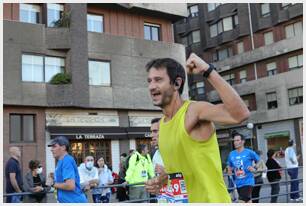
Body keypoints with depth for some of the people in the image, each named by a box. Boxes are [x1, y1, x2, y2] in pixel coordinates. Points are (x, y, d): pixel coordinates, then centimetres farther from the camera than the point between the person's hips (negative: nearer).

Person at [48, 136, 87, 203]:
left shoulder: (67, 161, -17)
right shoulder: (61, 161, 13)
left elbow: (70, 185, -25)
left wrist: (53, 184, -11)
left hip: (73, 201, -10)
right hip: (66, 201, 10)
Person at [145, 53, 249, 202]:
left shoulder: (194, 111, -18)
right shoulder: (162, 123, 5)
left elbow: (240, 114, -36)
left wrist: (208, 71, -35)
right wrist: (160, 181, 0)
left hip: (210, 200, -7)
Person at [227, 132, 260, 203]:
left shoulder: (249, 152, -7)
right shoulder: (231, 154, 4)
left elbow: (259, 161, 6)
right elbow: (229, 166, 18)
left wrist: (255, 168, -9)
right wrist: (229, 171, -1)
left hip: (247, 181, -5)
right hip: (238, 183, 5)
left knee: (242, 201, -16)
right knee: (247, 201, 16)